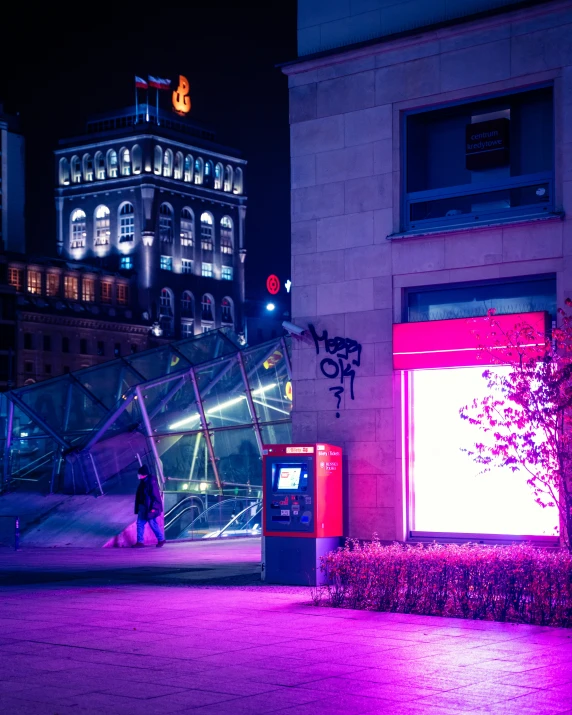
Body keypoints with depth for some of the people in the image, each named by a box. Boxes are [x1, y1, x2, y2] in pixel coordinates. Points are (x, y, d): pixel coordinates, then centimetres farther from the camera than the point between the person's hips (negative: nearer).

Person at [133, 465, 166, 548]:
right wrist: (138, 507, 16)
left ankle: (161, 539, 17)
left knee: (153, 524, 1)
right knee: (140, 523, 8)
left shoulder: (151, 481, -19)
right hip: (143, 507, 9)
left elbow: (155, 495, -19)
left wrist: (153, 507, -21)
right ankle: (140, 542, 13)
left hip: (150, 508, -9)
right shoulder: (143, 481, 7)